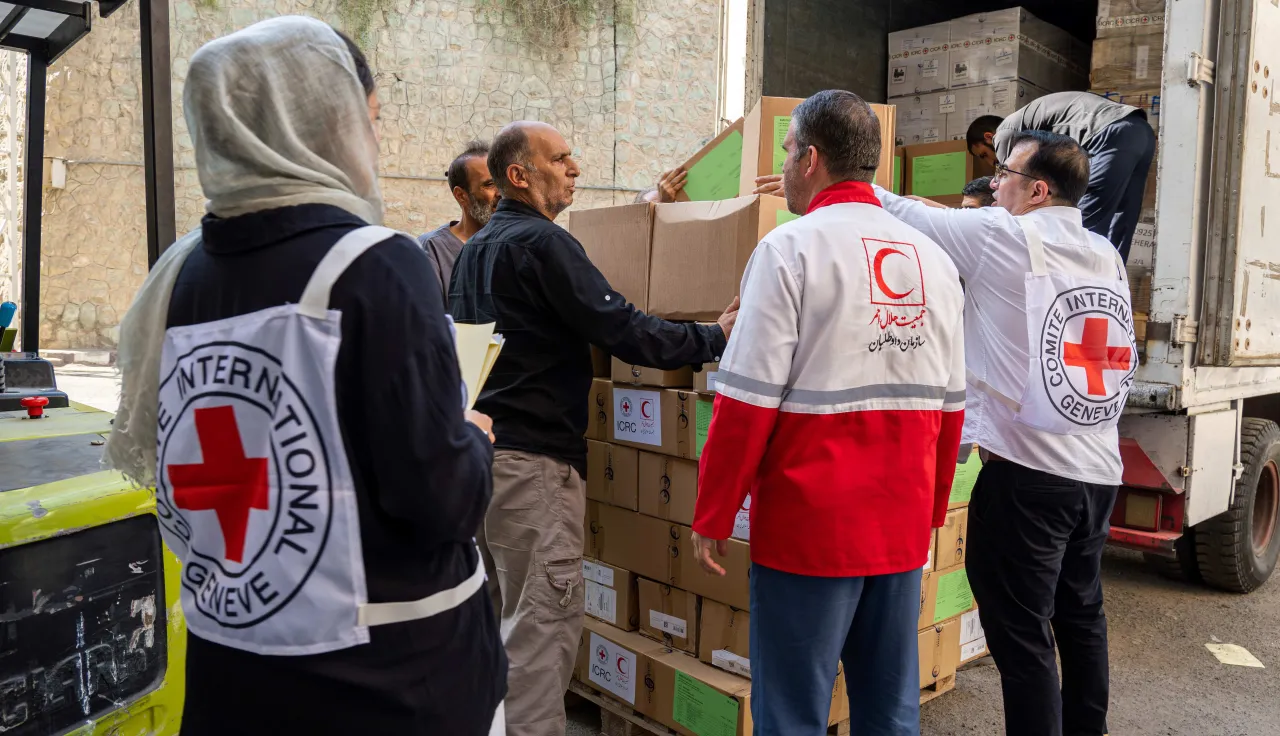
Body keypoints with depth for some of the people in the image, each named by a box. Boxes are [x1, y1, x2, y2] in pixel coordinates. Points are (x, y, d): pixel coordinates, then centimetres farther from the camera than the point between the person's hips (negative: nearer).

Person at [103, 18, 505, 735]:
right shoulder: (377, 265, -18)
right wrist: (476, 440, 0)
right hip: (392, 673, -5)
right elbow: (440, 505, -20)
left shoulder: (184, 274, 1)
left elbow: (181, 471, 10)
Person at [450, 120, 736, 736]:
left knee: (521, 610, 20)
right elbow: (622, 330, -18)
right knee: (546, 615, -4)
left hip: (491, 444, 10)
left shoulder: (475, 248, 17)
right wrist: (714, 338, -9)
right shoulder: (542, 242, -13)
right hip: (535, 454, -10)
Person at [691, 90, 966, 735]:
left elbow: (748, 400, -13)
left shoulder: (791, 248, -9)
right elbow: (950, 405, 11)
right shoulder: (933, 258, 9)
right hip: (904, 525, 6)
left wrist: (711, 518, -5)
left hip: (809, 525, -6)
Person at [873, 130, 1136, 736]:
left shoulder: (1003, 237, -9)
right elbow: (1121, 363, 18)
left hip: (1026, 470, -8)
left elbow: (903, 214, -2)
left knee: (1021, 634, 0)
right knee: (1081, 617, 21)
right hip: (1099, 471, 8)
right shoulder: (1107, 257, 12)